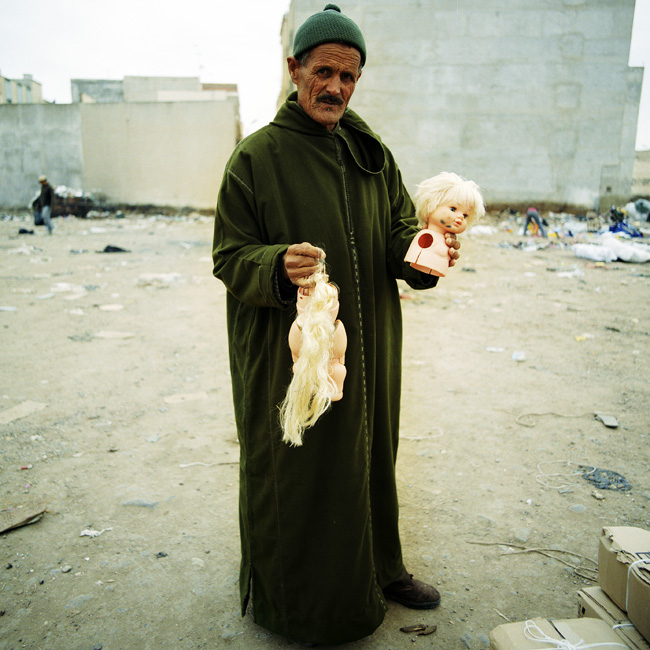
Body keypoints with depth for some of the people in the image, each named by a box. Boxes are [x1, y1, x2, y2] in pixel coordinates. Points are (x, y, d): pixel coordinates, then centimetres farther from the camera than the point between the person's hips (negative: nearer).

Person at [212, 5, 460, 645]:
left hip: (365, 349, 5)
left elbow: (400, 235, 6)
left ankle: (374, 568, 43)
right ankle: (290, 598, 33)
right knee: (295, 468, 8)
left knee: (366, 458, 18)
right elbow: (229, 258, -9)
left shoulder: (373, 154, 7)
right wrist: (279, 265, -30)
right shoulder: (256, 156, -7)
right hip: (289, 356, -4)